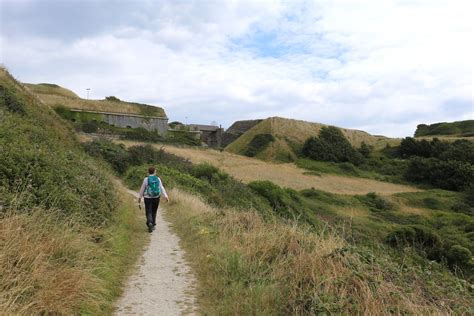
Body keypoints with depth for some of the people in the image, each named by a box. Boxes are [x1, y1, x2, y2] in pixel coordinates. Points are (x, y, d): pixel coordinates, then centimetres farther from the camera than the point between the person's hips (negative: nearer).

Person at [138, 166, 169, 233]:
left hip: (148, 198, -2)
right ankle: (153, 225, 23)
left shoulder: (146, 179, -6)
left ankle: (150, 223, -24)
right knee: (154, 212, 17)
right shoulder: (158, 179, -1)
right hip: (156, 198, 3)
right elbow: (162, 188, -4)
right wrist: (166, 196, -4)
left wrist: (140, 197, 11)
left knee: (149, 212, 0)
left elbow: (142, 189, 0)